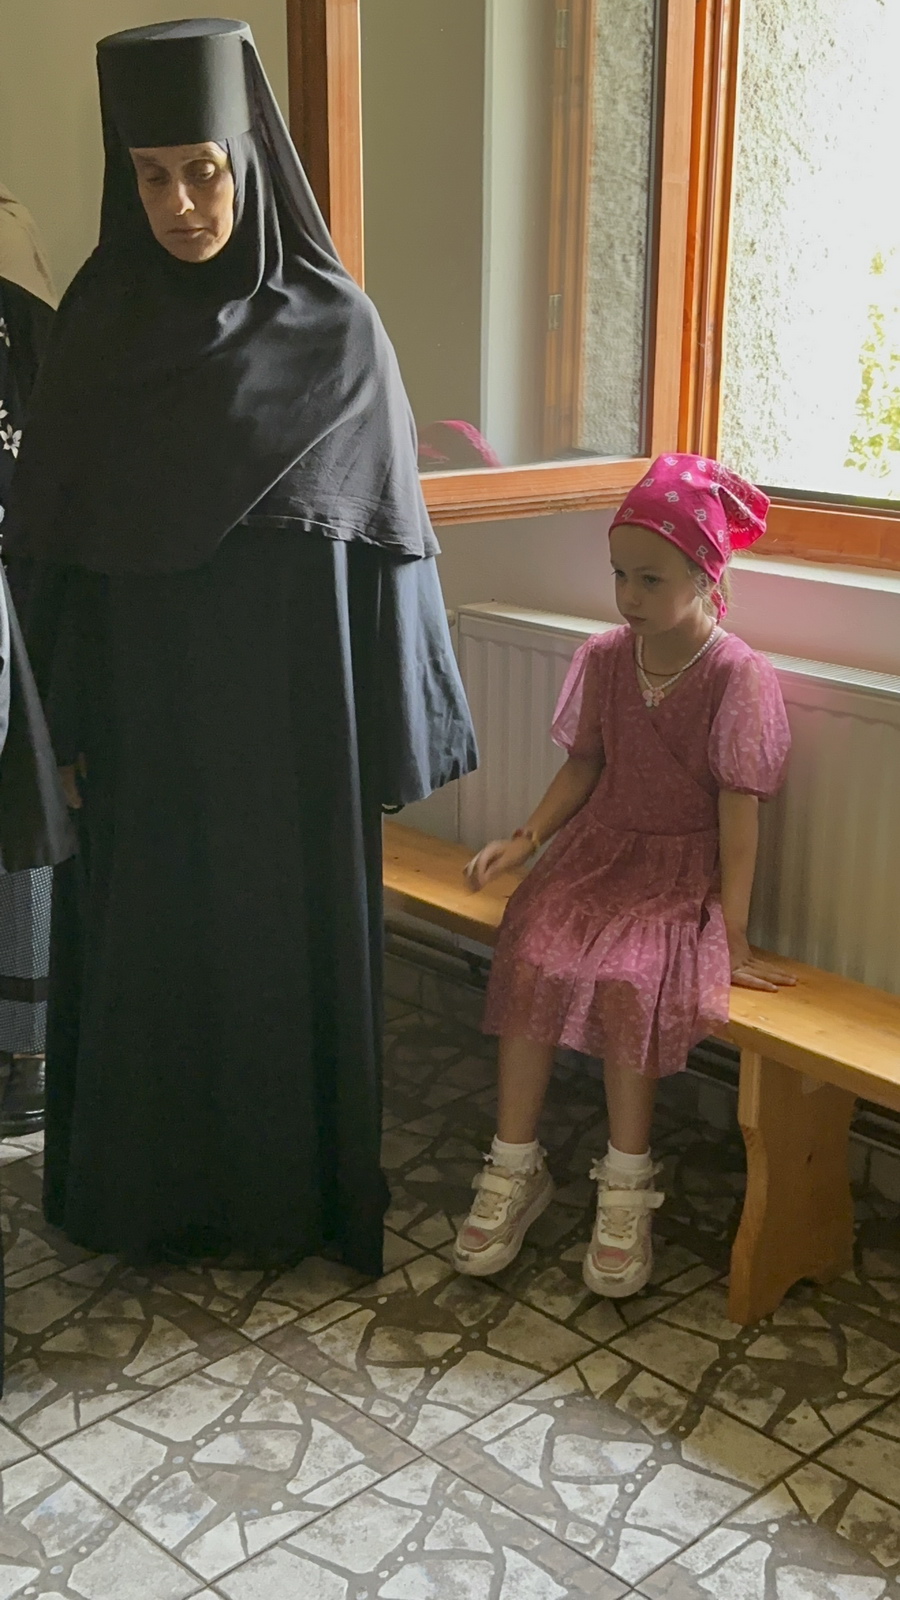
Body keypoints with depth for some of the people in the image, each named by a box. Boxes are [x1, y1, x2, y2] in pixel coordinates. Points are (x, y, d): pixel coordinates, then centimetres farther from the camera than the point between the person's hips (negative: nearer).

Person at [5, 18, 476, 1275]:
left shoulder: (336, 329, -5)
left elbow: (384, 535, -4)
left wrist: (393, 735, -4)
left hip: (292, 711, -2)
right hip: (147, 709, 2)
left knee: (288, 937, 8)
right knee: (143, 939, 11)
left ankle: (291, 1190, 28)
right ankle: (146, 1184, 31)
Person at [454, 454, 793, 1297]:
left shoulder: (738, 678, -12)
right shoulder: (604, 657, 2)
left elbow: (737, 811, -12)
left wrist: (733, 935, -13)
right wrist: (525, 839, -1)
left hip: (683, 866, -4)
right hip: (601, 845, 4)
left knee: (624, 977, -31)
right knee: (531, 952, -23)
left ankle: (626, 1185, -11)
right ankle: (515, 1168, -11)